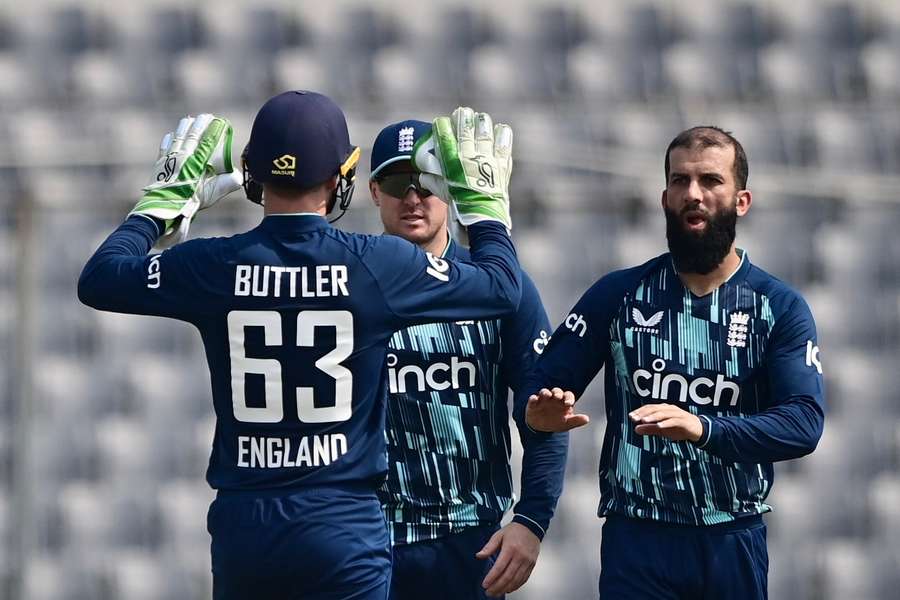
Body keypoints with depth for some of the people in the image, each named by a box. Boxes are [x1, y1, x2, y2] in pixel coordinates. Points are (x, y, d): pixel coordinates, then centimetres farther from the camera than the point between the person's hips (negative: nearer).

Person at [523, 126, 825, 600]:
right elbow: (543, 382, 3)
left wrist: (703, 429, -29)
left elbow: (803, 422, -12)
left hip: (734, 542, 0)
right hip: (637, 541, 0)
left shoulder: (780, 309, 0)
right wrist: (543, 411, -23)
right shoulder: (618, 295, 3)